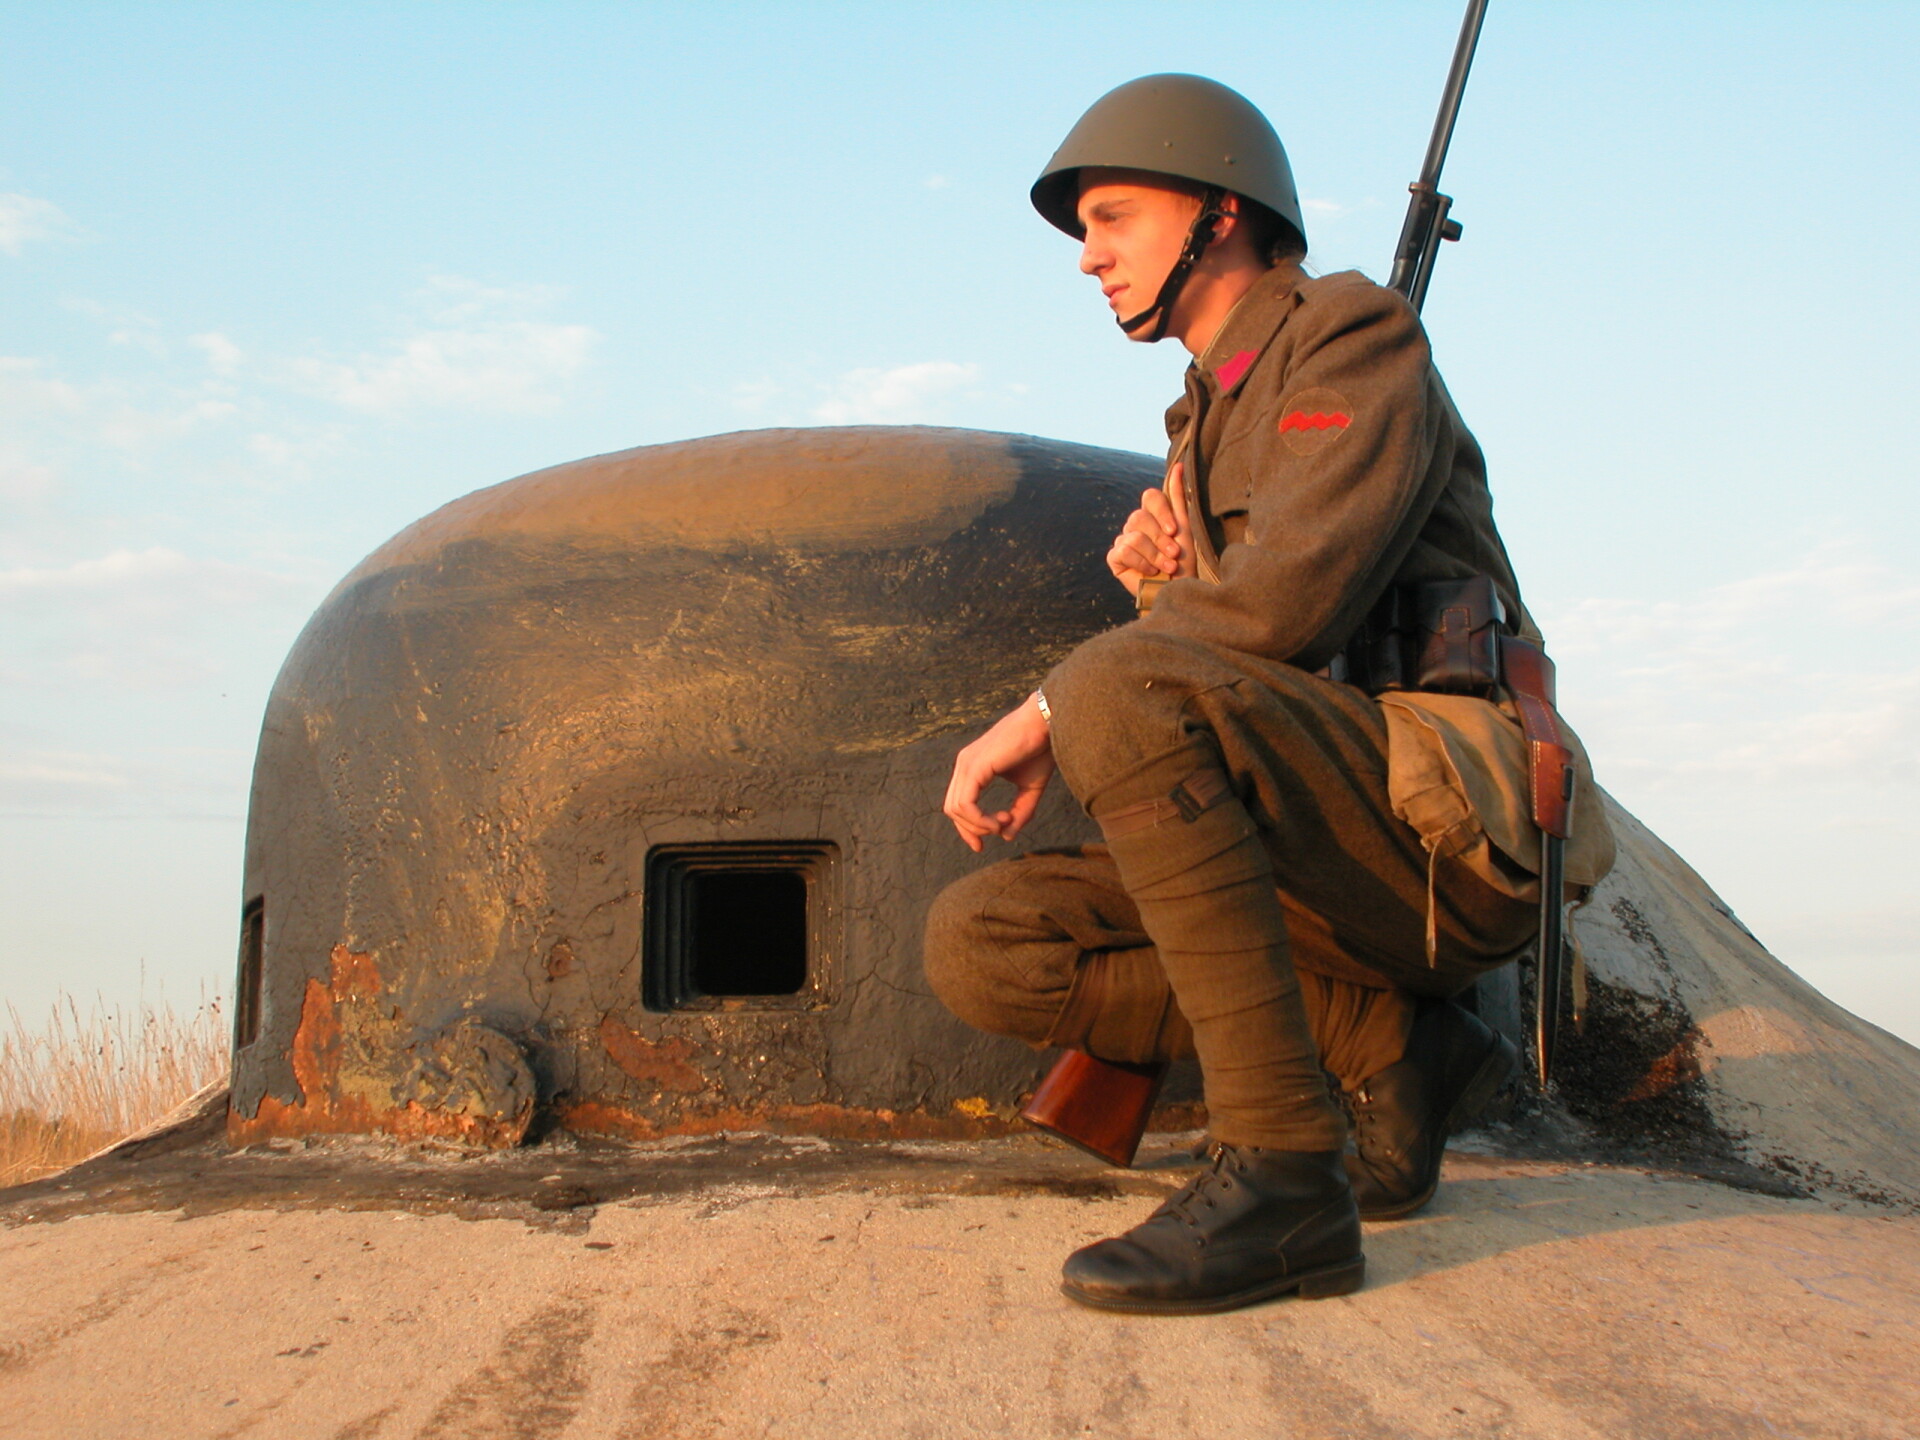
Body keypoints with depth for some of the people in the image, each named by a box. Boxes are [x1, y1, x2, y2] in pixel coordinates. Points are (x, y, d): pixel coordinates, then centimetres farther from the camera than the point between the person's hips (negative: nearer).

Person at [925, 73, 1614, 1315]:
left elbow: (1287, 605, -20)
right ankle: (1387, 1045, -3)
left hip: (1442, 834, -8)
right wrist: (1153, 581, -1)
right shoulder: (1211, 431, 25)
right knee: (977, 944, -7)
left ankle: (1284, 1173, -27)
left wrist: (1043, 713, -14)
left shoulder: (1355, 338, -1)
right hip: (1329, 875, 8)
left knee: (1117, 693, -31)